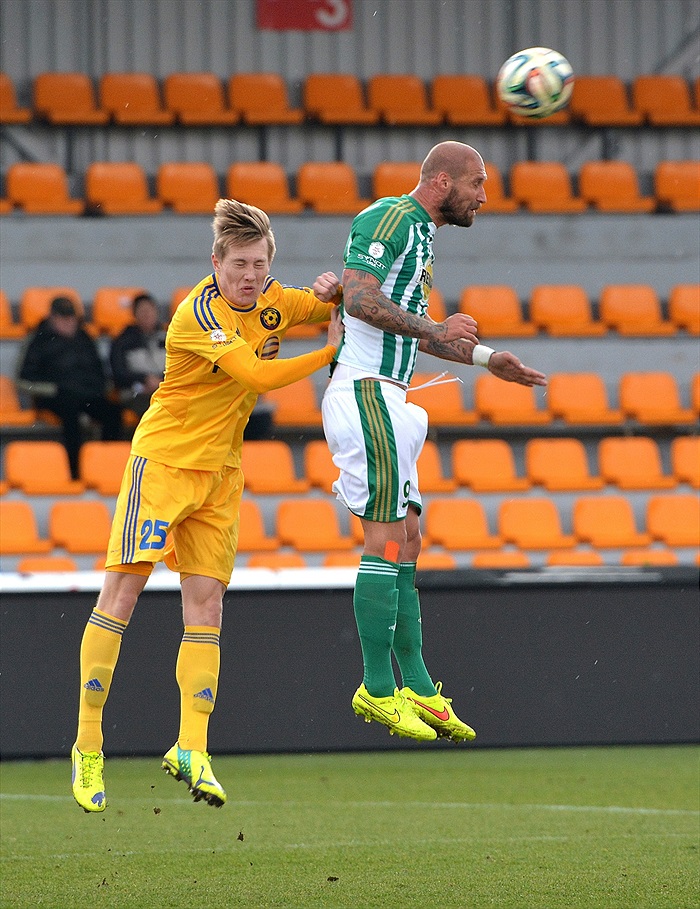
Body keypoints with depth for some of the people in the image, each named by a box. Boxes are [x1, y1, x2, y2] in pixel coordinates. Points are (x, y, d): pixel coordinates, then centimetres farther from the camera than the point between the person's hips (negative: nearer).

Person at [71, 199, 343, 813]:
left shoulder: (272, 301, 3)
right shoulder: (199, 313, -19)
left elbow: (336, 308, 19)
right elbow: (259, 375, -27)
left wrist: (333, 293, -5)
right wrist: (330, 354, -18)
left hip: (221, 473, 6)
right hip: (163, 459, -6)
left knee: (205, 605, -2)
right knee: (121, 594, -9)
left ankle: (191, 749, -6)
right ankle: (88, 744, -3)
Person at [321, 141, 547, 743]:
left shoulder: (420, 235, 21)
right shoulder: (388, 219, -10)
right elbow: (359, 298, -22)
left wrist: (486, 358, 30)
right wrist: (433, 328, -24)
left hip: (388, 399, 11)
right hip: (364, 392, -11)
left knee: (407, 542, 9)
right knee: (386, 541, -11)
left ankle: (417, 687, 11)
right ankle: (378, 690, -9)